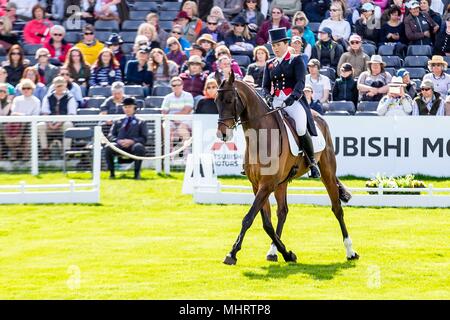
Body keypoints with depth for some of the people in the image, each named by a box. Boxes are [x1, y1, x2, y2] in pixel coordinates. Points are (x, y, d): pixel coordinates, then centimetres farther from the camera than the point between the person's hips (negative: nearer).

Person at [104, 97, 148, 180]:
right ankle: (112, 172, -17)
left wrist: (132, 141, -11)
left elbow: (144, 138, 8)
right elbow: (110, 136, 17)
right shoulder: (117, 122, 27)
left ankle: (137, 172, -26)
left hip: (133, 145, -2)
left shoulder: (141, 122, 21)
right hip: (119, 146, 2)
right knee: (108, 148, -31)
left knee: (139, 147, -38)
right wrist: (118, 141, -7)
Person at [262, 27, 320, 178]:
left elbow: (300, 82, -6)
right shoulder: (269, 64, 19)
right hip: (275, 102, 4)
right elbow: (265, 85, 14)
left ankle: (312, 162, -8)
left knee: (301, 129, -26)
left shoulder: (296, 60, 6)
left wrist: (293, 96, -25)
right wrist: (268, 96, -10)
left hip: (294, 101, -4)